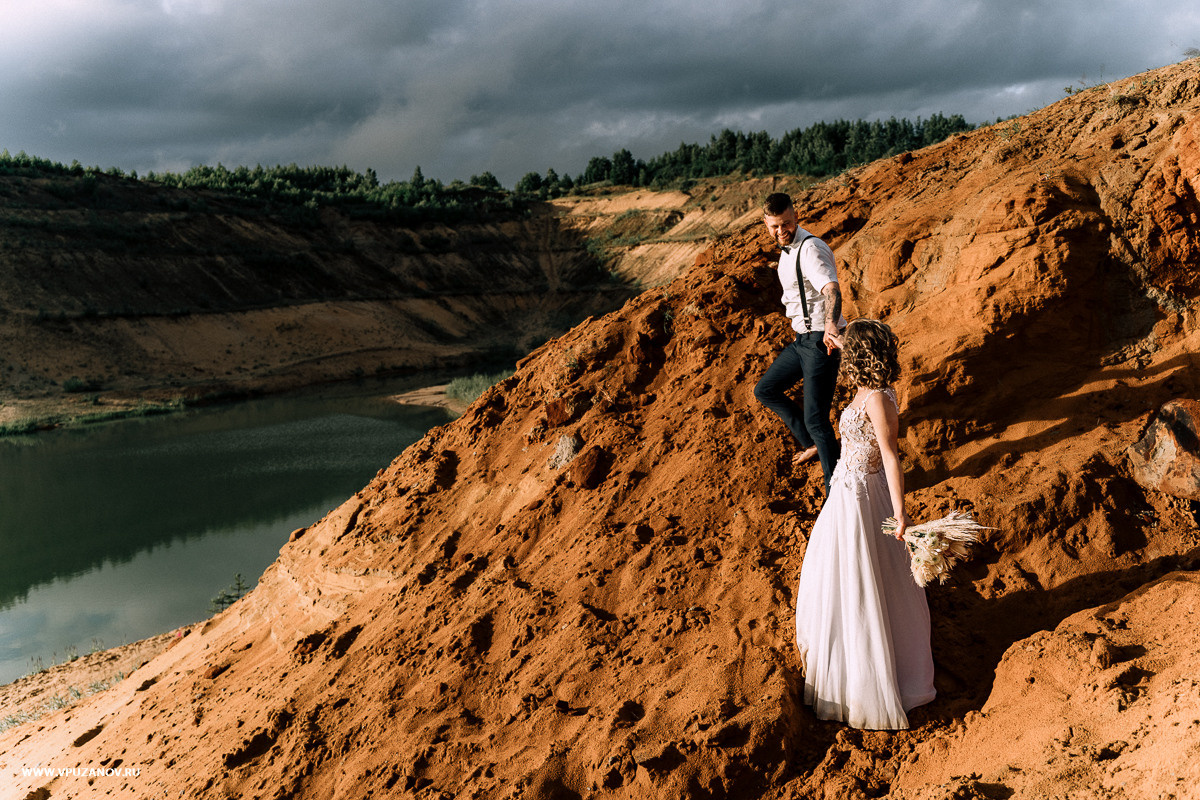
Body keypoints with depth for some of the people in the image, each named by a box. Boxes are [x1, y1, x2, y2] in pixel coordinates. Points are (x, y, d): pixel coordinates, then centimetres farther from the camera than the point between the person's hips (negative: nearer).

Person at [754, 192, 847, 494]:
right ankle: (812, 444, 33)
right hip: (802, 339, 10)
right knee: (765, 390, 22)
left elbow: (831, 290, -40)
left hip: (822, 341, -10)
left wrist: (830, 326, -59)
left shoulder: (810, 249, -22)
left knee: (816, 420, -12)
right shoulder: (788, 249, 10)